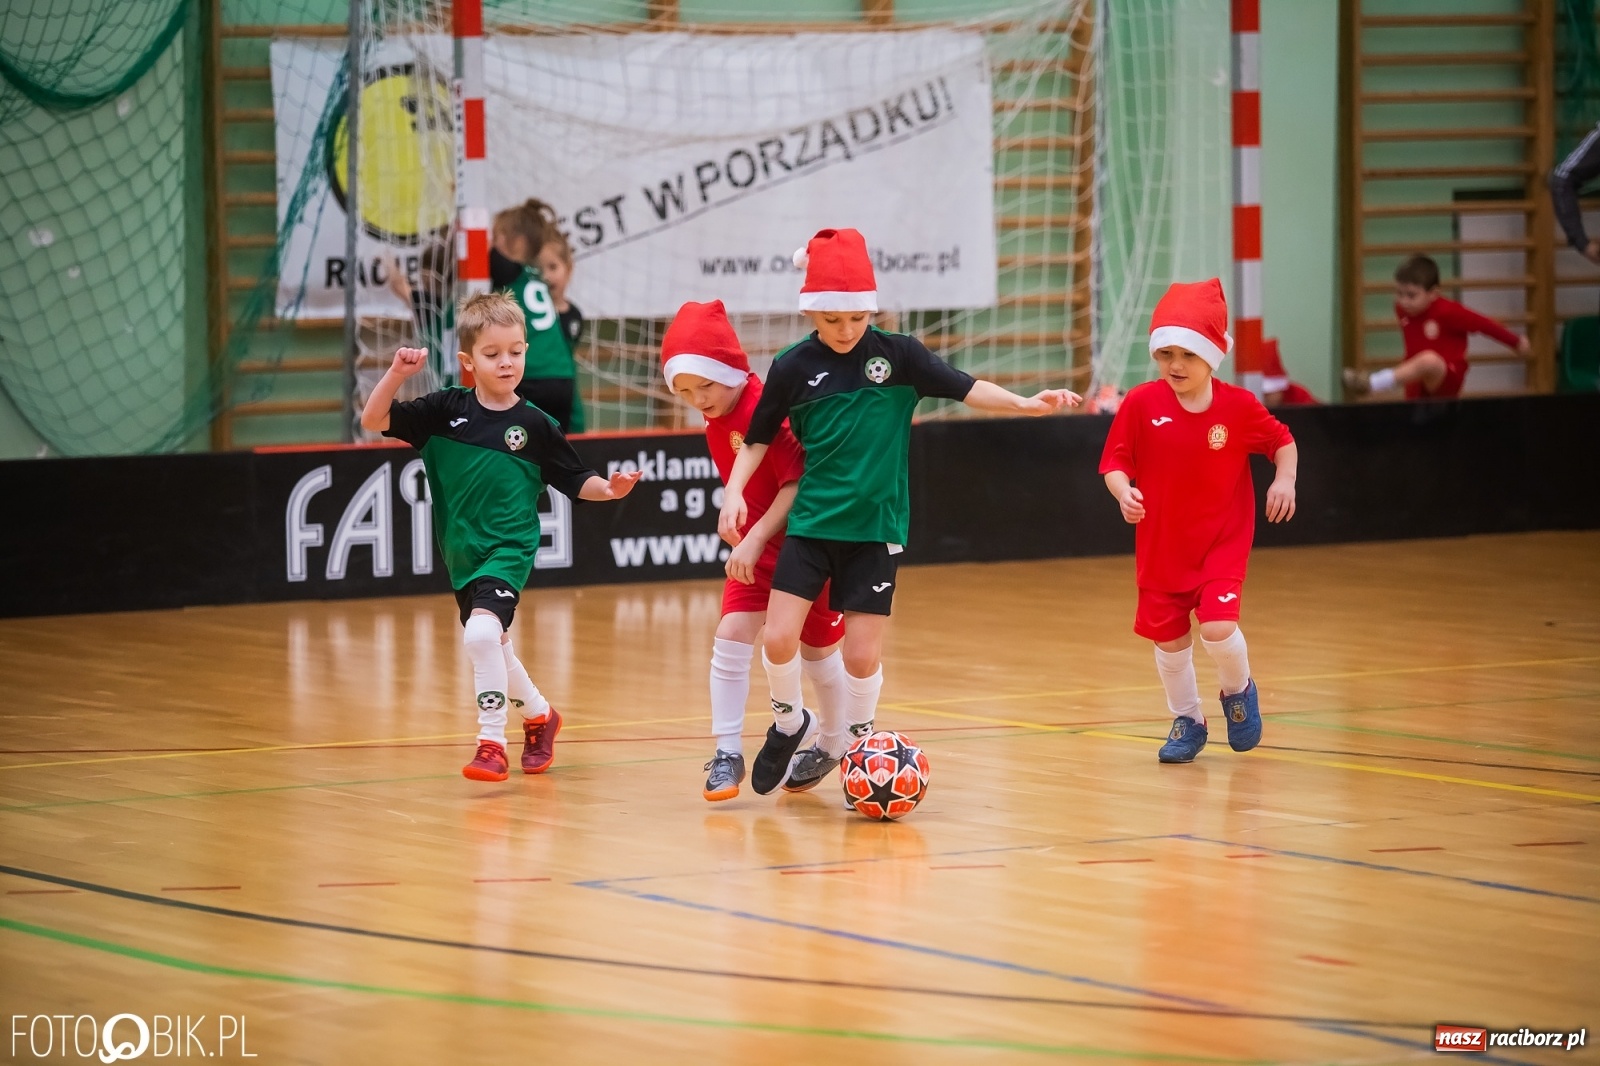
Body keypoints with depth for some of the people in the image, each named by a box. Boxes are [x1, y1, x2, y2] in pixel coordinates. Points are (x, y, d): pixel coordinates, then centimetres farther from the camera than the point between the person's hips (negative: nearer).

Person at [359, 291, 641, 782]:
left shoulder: (535, 424, -4)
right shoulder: (446, 410, -2)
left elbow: (574, 479, 5)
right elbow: (373, 421, -5)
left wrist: (609, 489, -14)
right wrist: (396, 373, -20)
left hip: (509, 548, -4)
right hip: (461, 551, 4)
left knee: (482, 630, -26)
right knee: (490, 648, 19)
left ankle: (492, 742, -18)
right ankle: (538, 716, 45)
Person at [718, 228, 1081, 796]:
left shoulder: (897, 354, -4)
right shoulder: (794, 367, -3)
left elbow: (967, 388, -7)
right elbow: (759, 439, 8)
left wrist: (1027, 403, -21)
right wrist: (734, 490, -6)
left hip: (876, 528, -1)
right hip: (811, 521, 1)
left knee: (863, 655, -3)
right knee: (778, 639, -9)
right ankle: (788, 723, 20)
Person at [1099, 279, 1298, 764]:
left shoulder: (1239, 406, -10)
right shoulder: (1141, 404, -11)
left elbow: (1283, 441, 5)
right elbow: (1115, 462, -6)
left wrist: (1285, 478, -13)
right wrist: (1124, 492, -26)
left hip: (1222, 544, -2)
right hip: (1161, 547, 2)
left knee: (1218, 628, -17)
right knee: (1169, 641, 9)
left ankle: (1238, 691, 16)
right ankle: (1187, 721, 33)